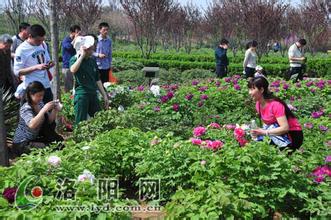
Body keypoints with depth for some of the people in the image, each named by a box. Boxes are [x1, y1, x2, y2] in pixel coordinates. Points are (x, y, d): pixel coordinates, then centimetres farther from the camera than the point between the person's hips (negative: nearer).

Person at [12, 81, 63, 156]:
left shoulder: (40, 104, -1)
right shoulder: (26, 108, -23)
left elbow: (49, 121, 3)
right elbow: (32, 125, -43)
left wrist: (54, 110, -15)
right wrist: (44, 109, -42)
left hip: (35, 139, 8)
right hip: (21, 144, -8)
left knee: (59, 140, 2)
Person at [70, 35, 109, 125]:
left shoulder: (92, 60, 12)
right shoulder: (75, 59, -5)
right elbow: (73, 70, -30)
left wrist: (105, 95, 14)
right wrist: (82, 55, -22)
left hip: (93, 94, 6)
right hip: (81, 95, -6)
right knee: (80, 123, -4)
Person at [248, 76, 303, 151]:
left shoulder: (275, 104, -25)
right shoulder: (258, 105, -2)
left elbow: (285, 128, -31)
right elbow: (266, 123, 4)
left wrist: (264, 132, -33)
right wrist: (258, 131, -17)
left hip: (294, 136, -7)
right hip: (279, 134, 8)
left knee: (271, 127, -30)